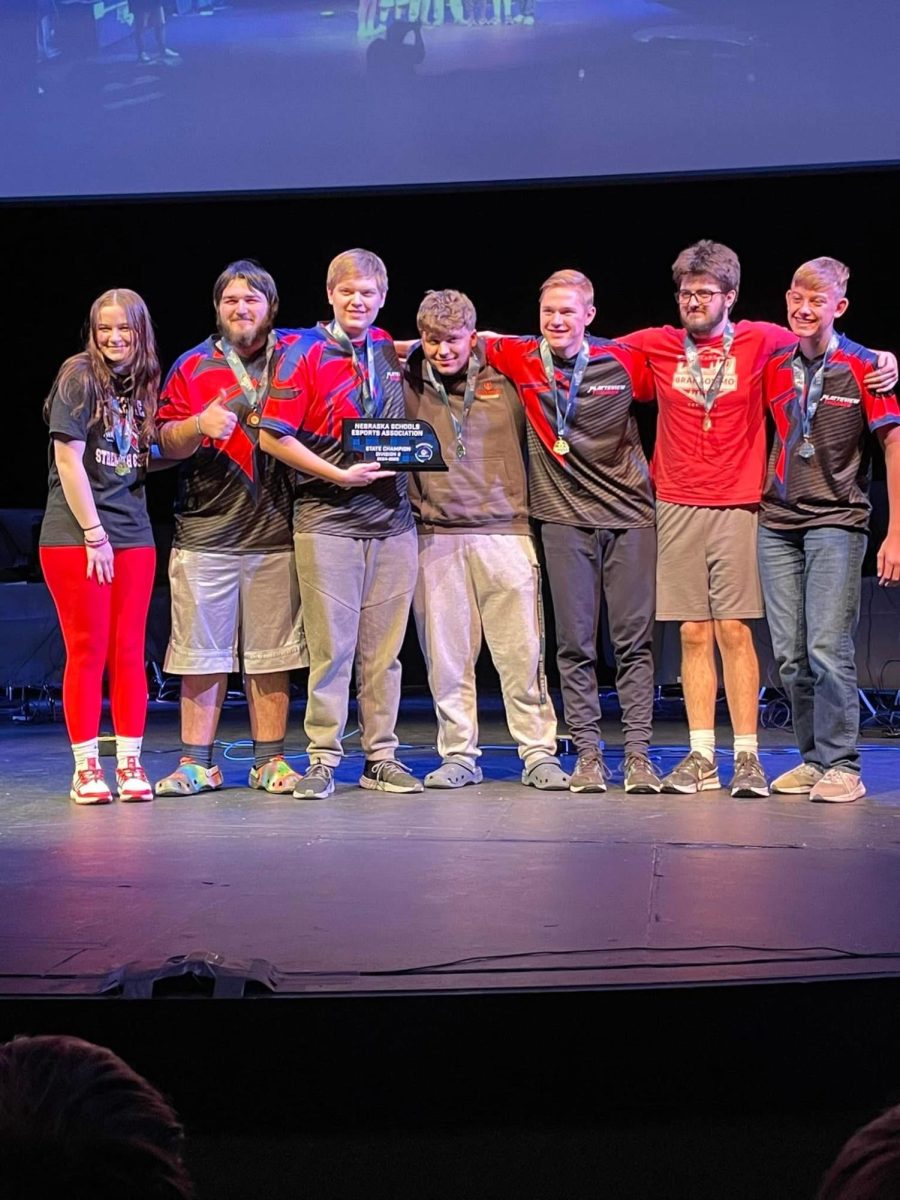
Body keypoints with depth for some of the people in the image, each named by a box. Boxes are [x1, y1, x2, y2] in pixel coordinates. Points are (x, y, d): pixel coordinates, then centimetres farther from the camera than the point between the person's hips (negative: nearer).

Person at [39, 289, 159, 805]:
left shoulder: (144, 385, 12)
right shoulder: (79, 376, -5)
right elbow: (68, 458, -10)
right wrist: (94, 534, -13)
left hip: (133, 534, 5)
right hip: (77, 535, -5)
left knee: (130, 652, 4)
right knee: (87, 651, -2)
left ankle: (130, 762, 10)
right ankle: (86, 767, 5)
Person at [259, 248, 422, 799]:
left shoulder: (389, 351, 12)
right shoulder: (306, 353, -3)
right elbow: (273, 438, -8)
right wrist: (339, 474, -13)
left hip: (392, 518, 4)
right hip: (327, 520, -4)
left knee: (384, 648, 7)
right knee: (331, 646, -2)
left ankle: (382, 758, 14)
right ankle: (323, 759, 6)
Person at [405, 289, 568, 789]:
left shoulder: (505, 381, 5)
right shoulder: (408, 387, 7)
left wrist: (528, 509, 8)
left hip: (504, 530, -1)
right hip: (435, 535, 1)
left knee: (522, 650, -2)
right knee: (446, 653, 3)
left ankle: (540, 753, 5)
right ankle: (459, 755, 13)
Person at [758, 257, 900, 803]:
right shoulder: (775, 369, 8)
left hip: (836, 522, -5)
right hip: (777, 523, 5)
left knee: (828, 648, -11)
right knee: (789, 654, 5)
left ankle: (842, 767, -2)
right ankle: (812, 759, 17)